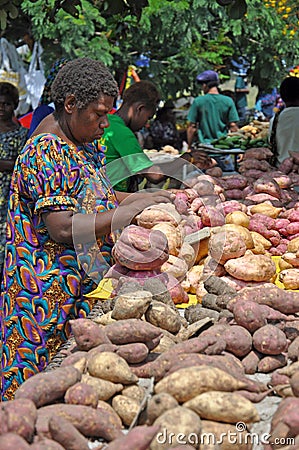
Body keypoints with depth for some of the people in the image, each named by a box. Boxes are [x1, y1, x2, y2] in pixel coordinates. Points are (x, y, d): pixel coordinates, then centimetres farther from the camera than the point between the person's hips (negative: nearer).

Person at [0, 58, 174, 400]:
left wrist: (146, 197, 3)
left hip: (84, 287, 9)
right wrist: (130, 210, -21)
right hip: (49, 293, -9)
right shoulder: (46, 151, -18)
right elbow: (62, 228, -25)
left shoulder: (86, 145, 11)